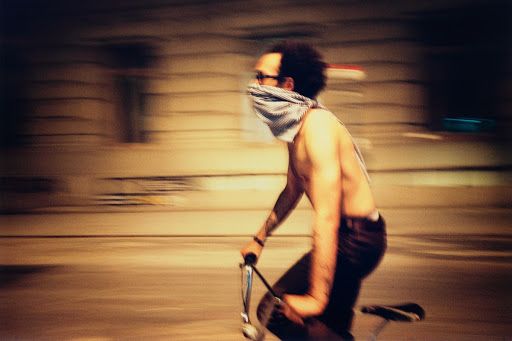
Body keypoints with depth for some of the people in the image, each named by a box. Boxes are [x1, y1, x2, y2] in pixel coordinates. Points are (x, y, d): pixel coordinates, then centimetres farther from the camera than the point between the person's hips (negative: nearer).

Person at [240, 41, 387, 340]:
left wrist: (316, 297, -34)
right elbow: (293, 191, 23)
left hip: (356, 239, -10)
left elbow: (326, 218, -31)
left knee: (275, 311, -15)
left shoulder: (317, 126, -24)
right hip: (348, 238, 10)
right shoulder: (295, 127, 8)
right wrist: (260, 238, 28)